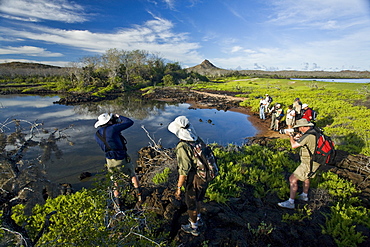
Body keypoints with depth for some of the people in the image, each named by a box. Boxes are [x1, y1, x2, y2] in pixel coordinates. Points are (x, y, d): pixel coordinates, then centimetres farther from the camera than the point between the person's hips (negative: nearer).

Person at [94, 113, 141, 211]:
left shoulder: (97, 135, 2)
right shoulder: (112, 128, -18)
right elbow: (130, 122, -13)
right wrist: (119, 117, 4)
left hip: (110, 161, 5)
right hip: (122, 161, -4)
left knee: (114, 181, 24)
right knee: (132, 174, 23)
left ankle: (118, 205, 28)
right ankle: (139, 195, 31)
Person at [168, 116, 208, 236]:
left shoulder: (182, 147, -28)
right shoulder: (198, 139, -6)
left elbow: (184, 170, -28)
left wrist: (179, 188, -19)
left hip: (194, 181, -7)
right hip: (204, 178, 7)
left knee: (191, 204, 18)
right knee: (198, 199, 30)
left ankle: (194, 228, 41)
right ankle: (198, 219, 54)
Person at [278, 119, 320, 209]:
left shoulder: (308, 136, -26)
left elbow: (294, 145, -19)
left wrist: (291, 136, -2)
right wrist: (297, 137, 1)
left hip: (308, 163, -10)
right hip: (314, 161, 10)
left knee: (293, 179, -7)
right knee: (306, 176, 31)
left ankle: (290, 202, -1)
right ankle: (304, 196, 49)